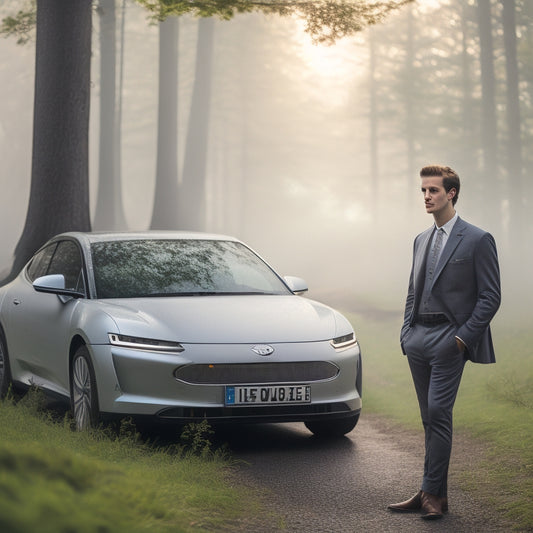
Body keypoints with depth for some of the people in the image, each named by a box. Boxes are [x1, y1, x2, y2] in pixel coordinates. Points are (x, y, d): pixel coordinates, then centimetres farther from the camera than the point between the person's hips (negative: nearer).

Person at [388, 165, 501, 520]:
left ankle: (433, 493, -8)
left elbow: (490, 298, -7)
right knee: (431, 418, 9)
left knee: (439, 413, -13)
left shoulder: (478, 240, -5)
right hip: (418, 340, 7)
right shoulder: (422, 240, 16)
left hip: (449, 339, -7)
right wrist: (407, 331, 10)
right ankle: (433, 493, 13)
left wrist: (463, 337, -13)